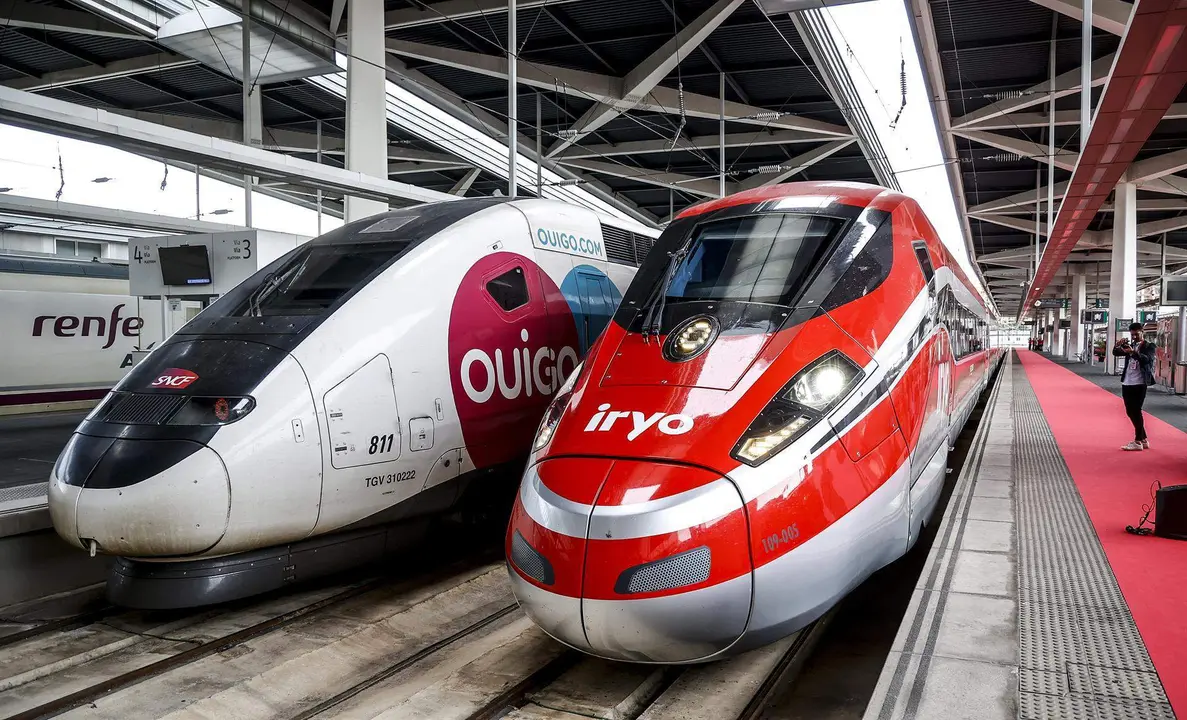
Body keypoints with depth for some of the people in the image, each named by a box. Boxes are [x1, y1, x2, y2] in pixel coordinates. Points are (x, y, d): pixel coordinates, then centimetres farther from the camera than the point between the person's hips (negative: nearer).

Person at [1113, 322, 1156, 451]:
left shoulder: (1149, 346, -3)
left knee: (1136, 411, -7)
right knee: (1130, 412, 9)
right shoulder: (1129, 345, 13)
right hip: (1126, 383, 6)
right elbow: (1116, 353, 2)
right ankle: (1144, 440, 20)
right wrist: (1118, 345, -19)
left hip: (1139, 384, -6)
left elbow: (1147, 359, -22)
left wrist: (1133, 352, -39)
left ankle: (1138, 442, -1)